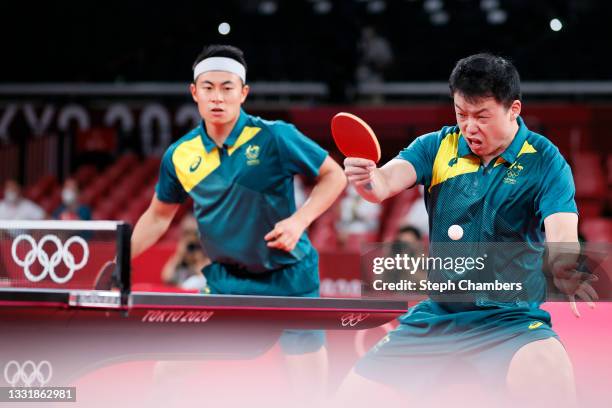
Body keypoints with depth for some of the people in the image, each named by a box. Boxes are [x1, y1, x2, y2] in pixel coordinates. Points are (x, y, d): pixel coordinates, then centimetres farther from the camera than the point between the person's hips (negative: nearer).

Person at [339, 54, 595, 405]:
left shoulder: (545, 162, -8)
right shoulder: (438, 147, 2)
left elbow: (561, 234, -22)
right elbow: (386, 182, -13)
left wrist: (565, 271, -46)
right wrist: (368, 180, -38)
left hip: (509, 319, -4)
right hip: (435, 316, 4)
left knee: (549, 375, -36)